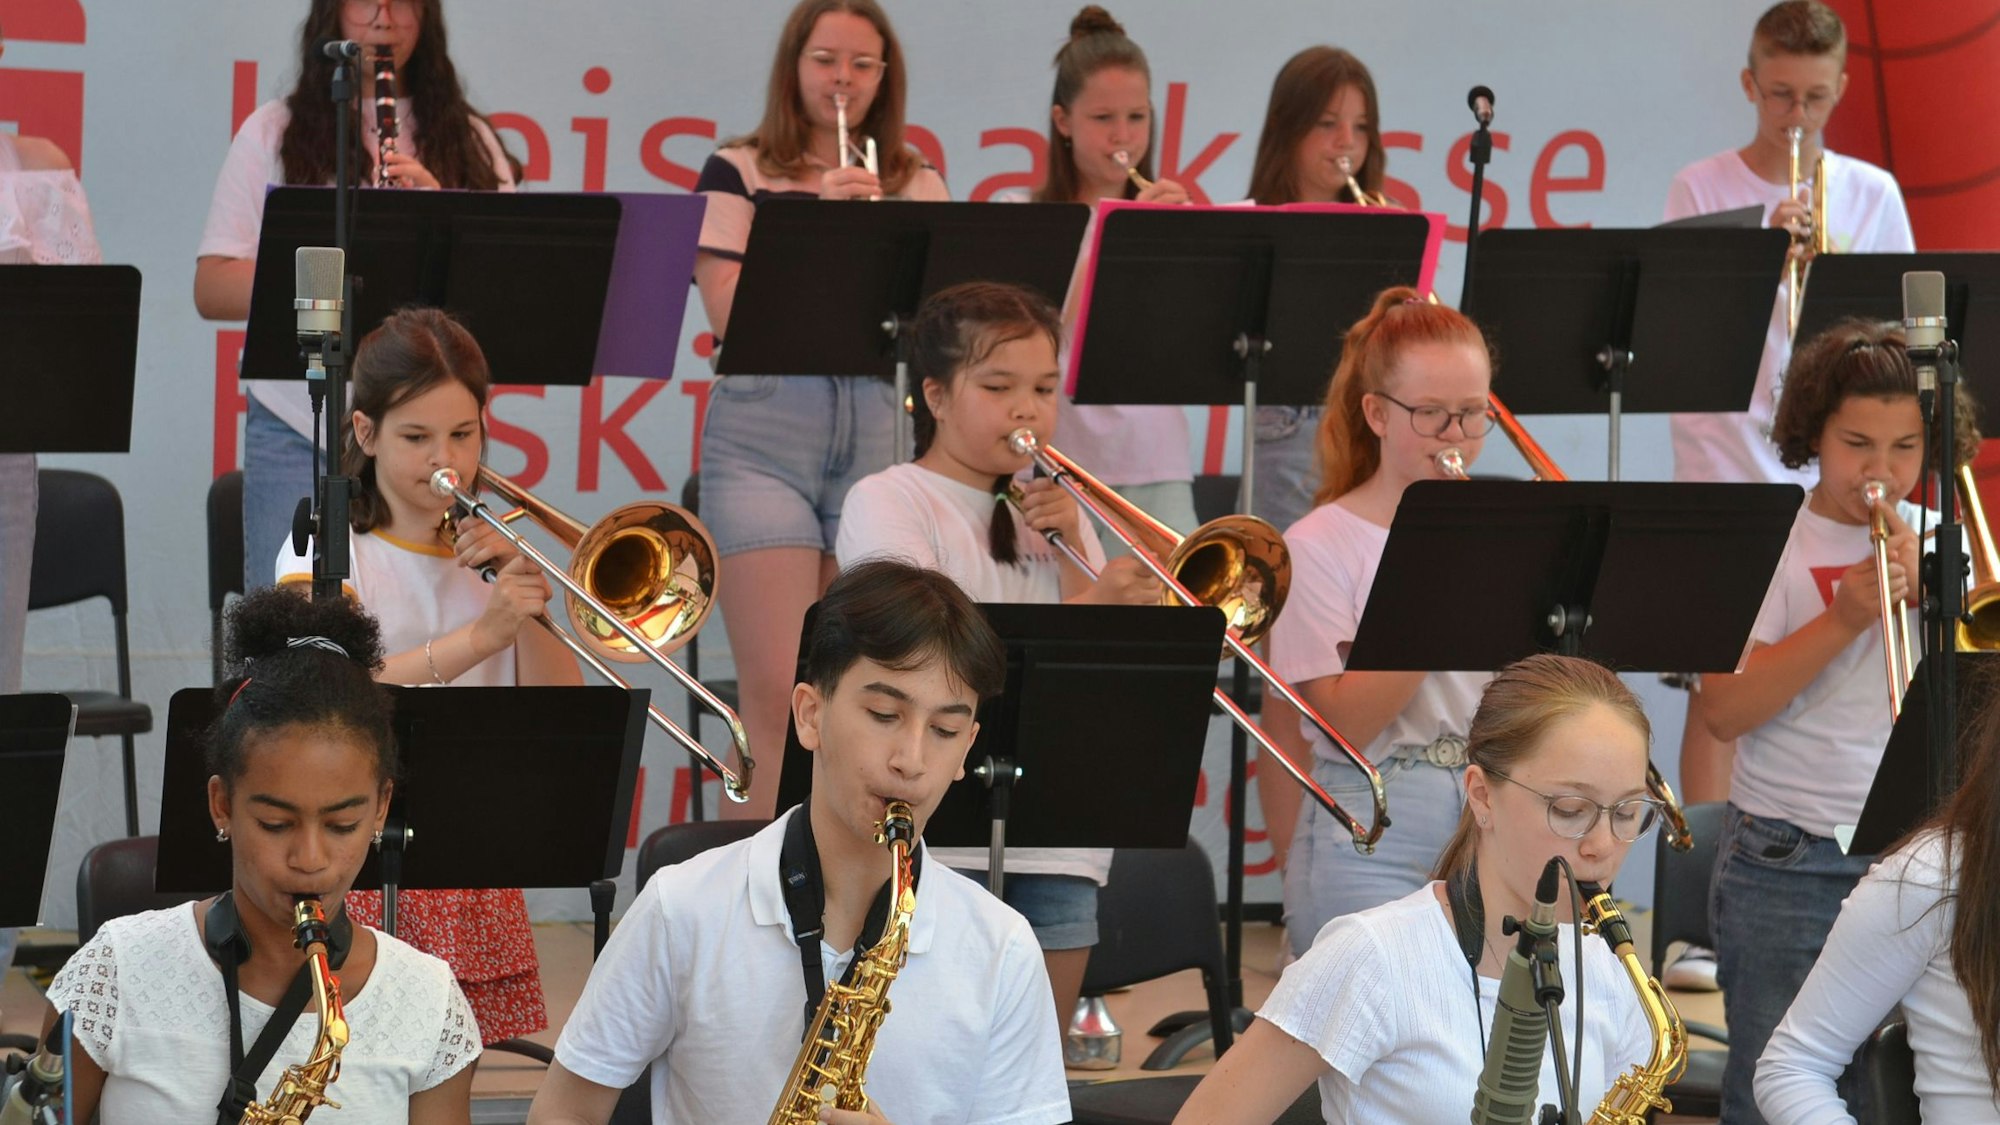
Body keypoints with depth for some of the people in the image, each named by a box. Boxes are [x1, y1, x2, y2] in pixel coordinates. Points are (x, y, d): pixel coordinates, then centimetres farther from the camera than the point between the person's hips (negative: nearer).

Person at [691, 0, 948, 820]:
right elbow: (726, 312, -6)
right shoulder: (739, 174, 6)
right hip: (763, 437, -3)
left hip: (879, 441, 3)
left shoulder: (918, 187, 13)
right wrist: (817, 218, -14)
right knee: (777, 693, -12)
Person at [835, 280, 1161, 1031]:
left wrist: (1069, 548, -2)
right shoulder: (887, 503, 0)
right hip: (940, 841, -6)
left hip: (1056, 850, 6)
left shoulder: (1051, 512, 19)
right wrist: (1091, 603, -24)